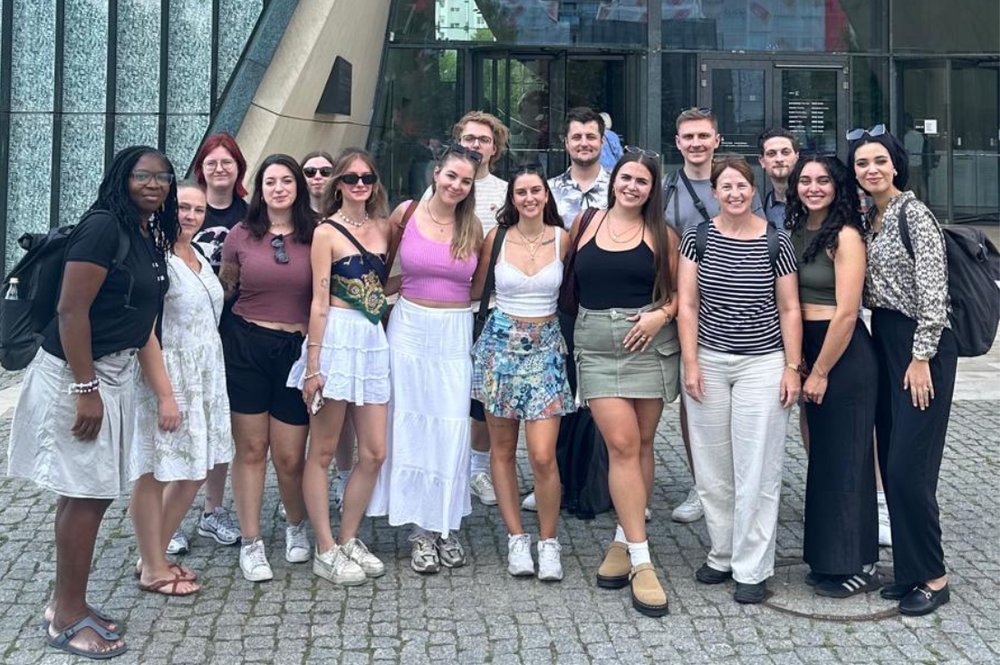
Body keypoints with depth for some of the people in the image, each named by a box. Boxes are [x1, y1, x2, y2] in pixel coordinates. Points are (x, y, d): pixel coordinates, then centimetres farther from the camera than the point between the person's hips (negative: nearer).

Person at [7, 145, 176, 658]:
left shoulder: (153, 237, 10)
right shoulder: (103, 227, -15)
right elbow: (71, 310, -20)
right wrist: (85, 389, -22)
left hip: (115, 373, 9)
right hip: (76, 373, -9)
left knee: (92, 492, 13)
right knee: (84, 493, -3)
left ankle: (67, 603, 26)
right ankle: (67, 618, 10)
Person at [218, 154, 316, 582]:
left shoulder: (314, 237, 2)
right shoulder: (241, 235, 3)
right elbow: (224, 287, 15)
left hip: (296, 349, 0)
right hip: (246, 346, 0)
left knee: (290, 457, 1)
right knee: (250, 449, 3)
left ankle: (297, 526, 29)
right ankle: (250, 543, 16)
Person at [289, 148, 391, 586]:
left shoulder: (383, 228, 13)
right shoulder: (327, 231, -2)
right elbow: (319, 301, -7)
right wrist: (313, 365, -10)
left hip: (375, 342, 6)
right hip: (337, 338, -6)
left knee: (374, 454, 6)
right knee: (323, 451, 3)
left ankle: (348, 539, 22)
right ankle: (325, 551, 11)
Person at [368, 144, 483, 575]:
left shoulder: (473, 227, 2)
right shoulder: (406, 213, 0)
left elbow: (474, 287, 11)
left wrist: (420, 281, 4)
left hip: (455, 333, 1)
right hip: (410, 327, 0)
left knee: (451, 428, 0)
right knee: (411, 425, 2)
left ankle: (446, 526, 14)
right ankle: (421, 529, 12)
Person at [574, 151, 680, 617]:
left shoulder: (661, 235, 7)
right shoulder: (584, 224, 8)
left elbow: (680, 291, 8)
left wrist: (662, 313, -10)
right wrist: (566, 327, 2)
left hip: (649, 342, 1)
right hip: (596, 346, -1)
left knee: (641, 444, 6)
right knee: (622, 443, -9)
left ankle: (624, 540, 22)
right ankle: (640, 561, -5)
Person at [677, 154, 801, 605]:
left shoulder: (776, 242, 0)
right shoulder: (698, 238, 2)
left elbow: (789, 309, 2)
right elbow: (687, 305, 2)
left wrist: (792, 368, -2)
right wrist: (690, 363, -4)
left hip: (762, 364, -2)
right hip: (708, 362, 2)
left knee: (757, 471, 0)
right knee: (712, 470, 7)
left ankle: (752, 569, 11)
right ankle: (723, 555, 24)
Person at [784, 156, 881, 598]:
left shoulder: (845, 236, -13)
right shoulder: (796, 232, 10)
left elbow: (846, 313, -16)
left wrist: (820, 371, -12)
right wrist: (804, 365, 6)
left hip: (844, 355, -8)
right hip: (812, 350, 8)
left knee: (845, 458, 0)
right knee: (822, 455, 14)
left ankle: (857, 567, 13)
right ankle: (827, 560, 25)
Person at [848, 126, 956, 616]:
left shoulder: (912, 212, -13)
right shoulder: (865, 217, 11)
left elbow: (933, 290, -17)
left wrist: (921, 357, -18)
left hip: (921, 346, -8)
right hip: (883, 341, 8)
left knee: (908, 465, -7)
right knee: (891, 462, 10)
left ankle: (933, 577, 6)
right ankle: (909, 569, 21)